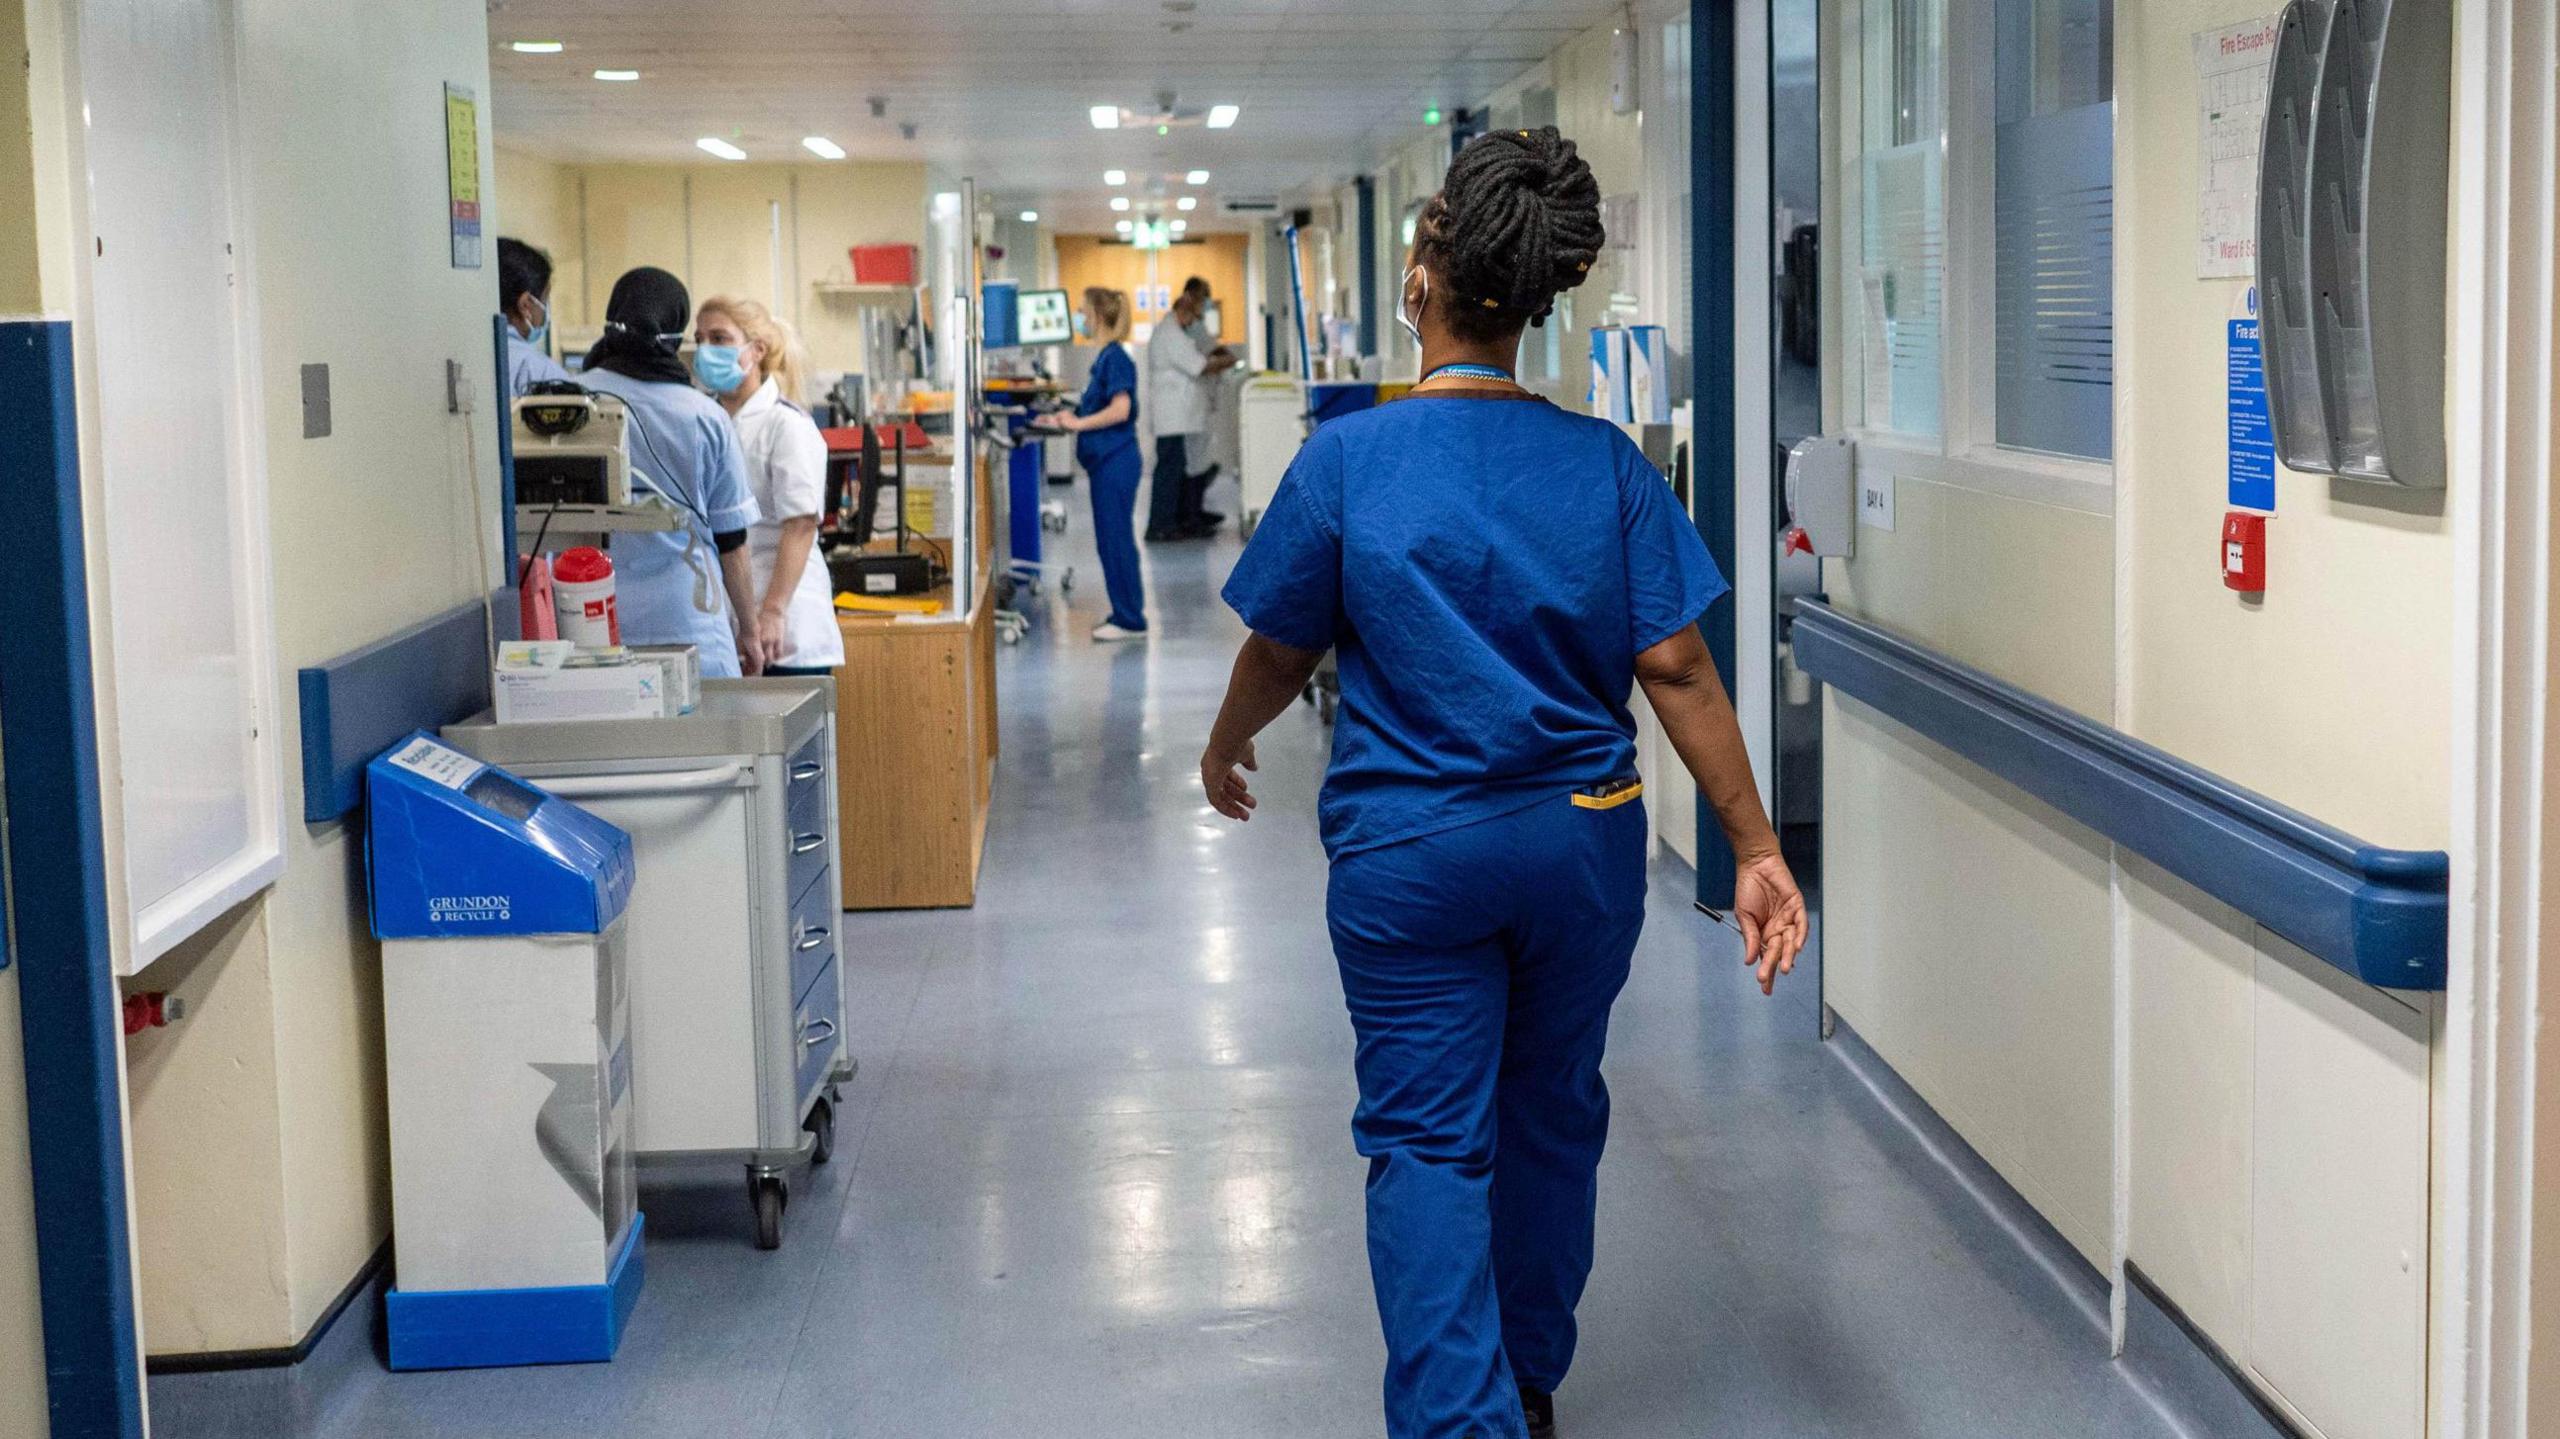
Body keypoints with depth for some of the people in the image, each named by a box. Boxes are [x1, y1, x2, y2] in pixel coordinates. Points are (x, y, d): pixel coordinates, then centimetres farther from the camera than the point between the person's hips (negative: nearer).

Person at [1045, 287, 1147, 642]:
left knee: (1115, 539, -5)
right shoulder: (1106, 356, 14)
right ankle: (1125, 615, 20)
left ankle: (1130, 620, 0)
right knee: (1112, 540, 13)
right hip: (1107, 462, 10)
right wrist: (1071, 419, 14)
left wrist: (1078, 424, -16)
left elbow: (1120, 410, -22)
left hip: (1115, 462, -10)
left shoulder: (1115, 357, -14)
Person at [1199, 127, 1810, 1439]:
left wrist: (1224, 748, 21)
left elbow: (1280, 649, 0)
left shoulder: (1347, 461, -10)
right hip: (1583, 839, 3)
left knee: (1427, 1142, 3)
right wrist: (1755, 849, -3)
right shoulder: (1606, 465, -5)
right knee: (1553, 1119, 19)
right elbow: (1675, 665, -8)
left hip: (1411, 850, -3)